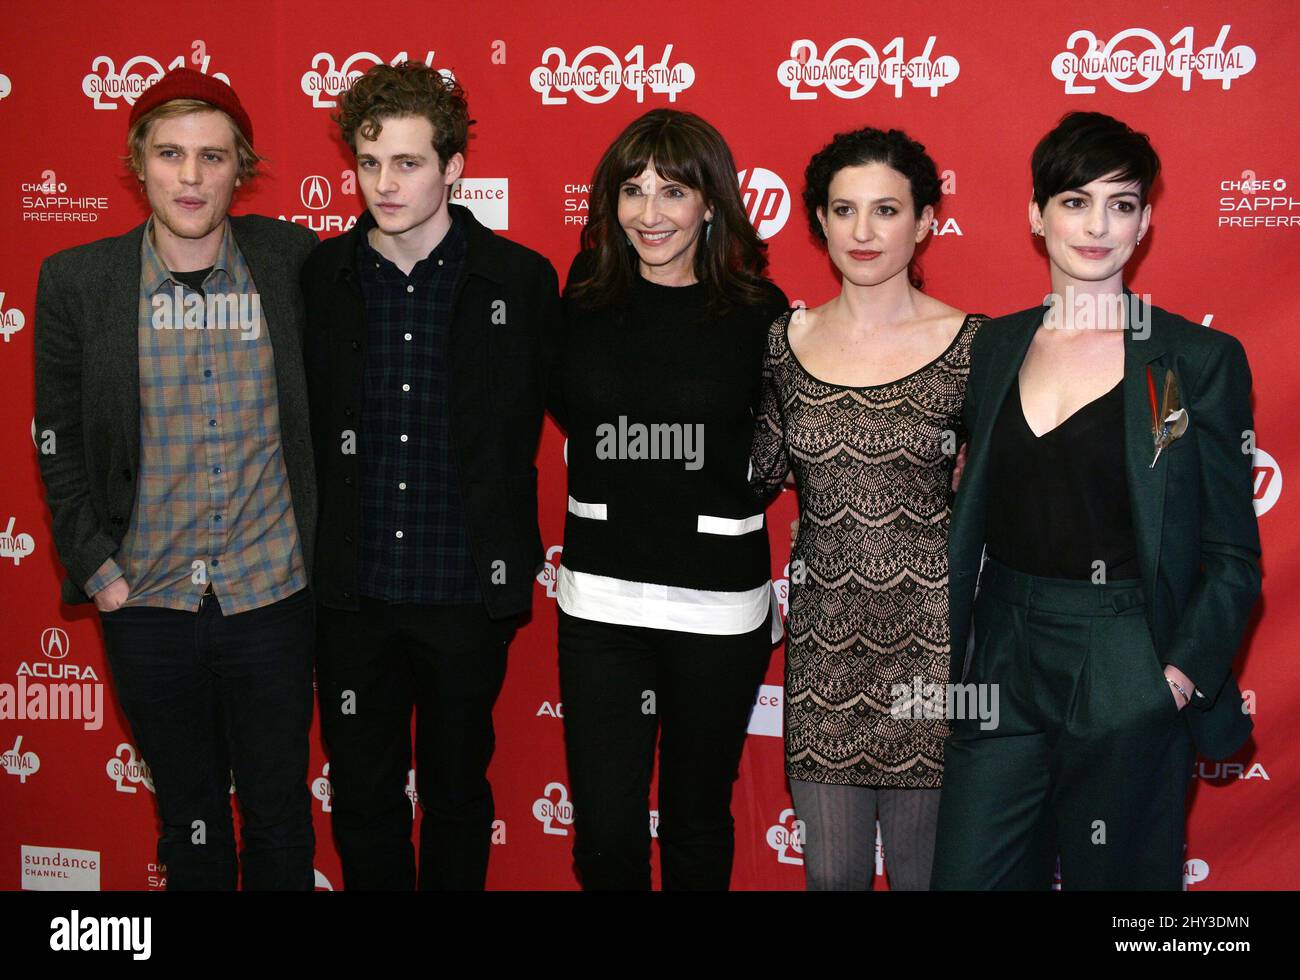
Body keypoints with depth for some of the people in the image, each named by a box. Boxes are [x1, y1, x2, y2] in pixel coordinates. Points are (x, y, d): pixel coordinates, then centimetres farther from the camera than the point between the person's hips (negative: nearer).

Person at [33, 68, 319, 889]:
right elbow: (60, 442, 3)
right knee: (189, 816, 17)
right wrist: (95, 566, -2)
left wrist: (322, 547, 2)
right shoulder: (77, 280, -4)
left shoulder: (291, 259, -5)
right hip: (149, 605, 1)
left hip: (272, 596, 0)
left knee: (279, 812, 14)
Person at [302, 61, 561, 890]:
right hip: (354, 590, 2)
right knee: (362, 797, 14)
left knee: (458, 794, 15)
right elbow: (302, 421, 7)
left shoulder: (521, 280, -6)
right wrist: (319, 555, 4)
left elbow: (535, 415, 3)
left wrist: (511, 556, 0)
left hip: (466, 591, -1)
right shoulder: (319, 277, 0)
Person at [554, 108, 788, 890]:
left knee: (698, 822, 16)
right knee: (605, 832, 5)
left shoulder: (758, 310, -5)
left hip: (719, 598, -1)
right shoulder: (583, 298, 1)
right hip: (601, 591, 2)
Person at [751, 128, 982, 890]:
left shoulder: (970, 343, -6)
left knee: (923, 863, 11)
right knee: (829, 866, 14)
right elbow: (761, 476, 8)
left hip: (930, 637, -3)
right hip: (823, 635, 3)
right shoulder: (786, 341, 4)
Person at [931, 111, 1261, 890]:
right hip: (1002, 659, 4)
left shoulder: (1201, 359, -4)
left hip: (1124, 678, -3)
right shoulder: (997, 346, 7)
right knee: (969, 873, 8)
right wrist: (952, 653, 5)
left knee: (1115, 874, 10)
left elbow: (1232, 555, -2)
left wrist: (1183, 672, -14)